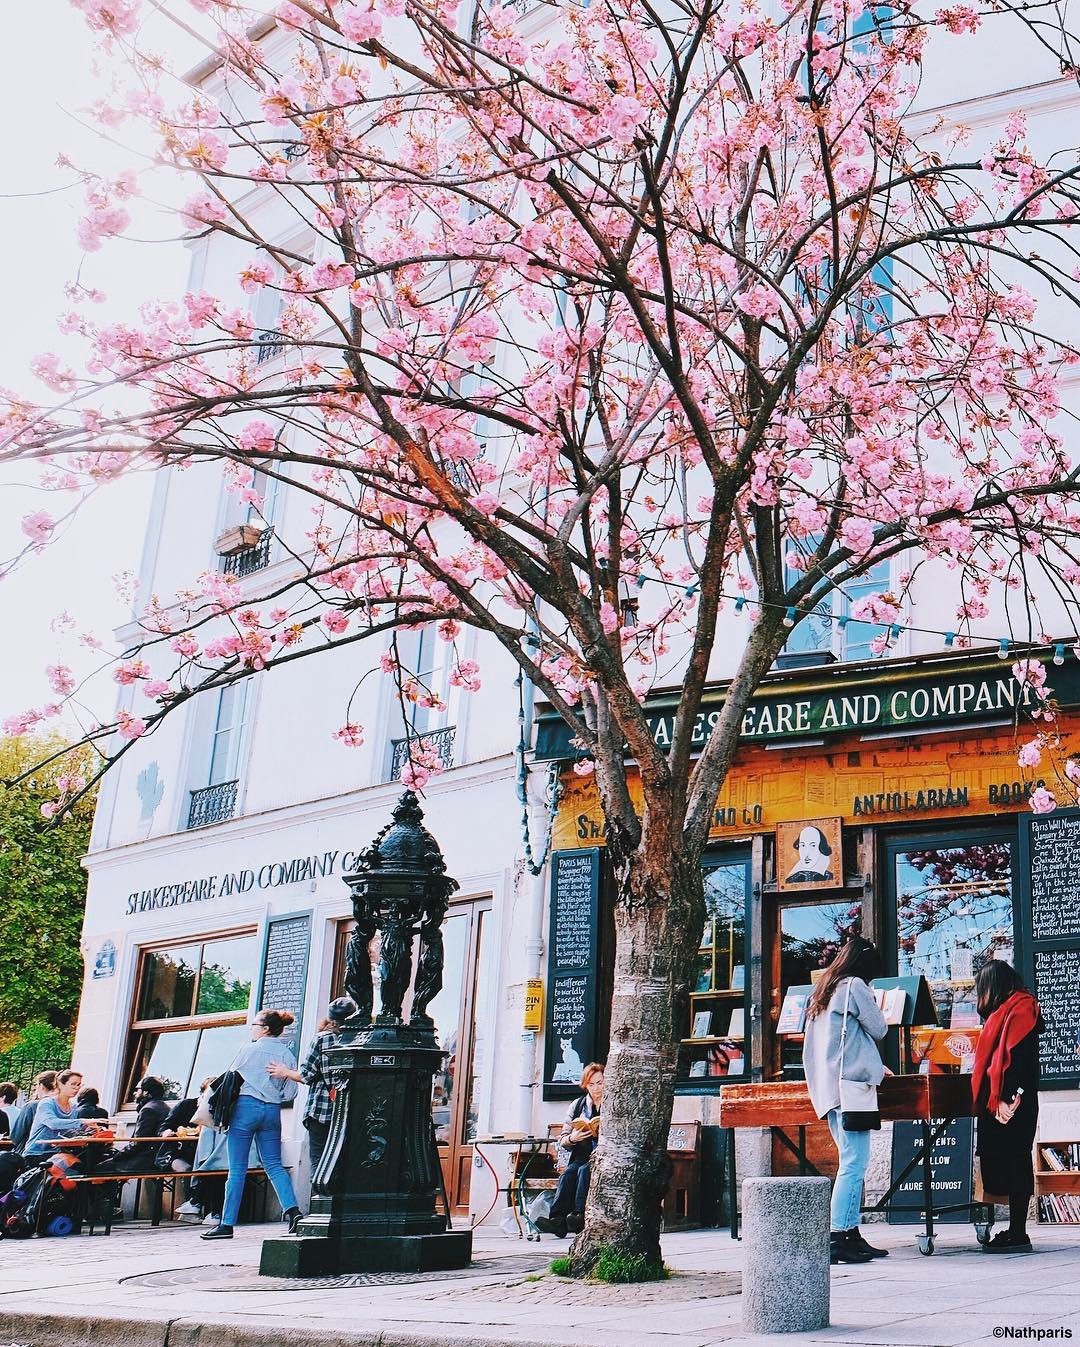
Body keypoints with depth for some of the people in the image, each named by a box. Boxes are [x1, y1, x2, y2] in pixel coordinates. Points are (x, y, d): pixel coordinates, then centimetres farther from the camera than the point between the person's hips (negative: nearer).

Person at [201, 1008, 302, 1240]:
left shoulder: (249, 1049, -3)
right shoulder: (287, 1055, 7)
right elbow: (290, 1093, 6)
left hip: (246, 1107, -4)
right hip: (272, 1112, 4)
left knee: (237, 1168, 1)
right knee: (274, 1165, 10)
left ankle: (227, 1223, 3)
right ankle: (291, 1209, -7)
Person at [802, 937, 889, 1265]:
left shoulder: (821, 992, 20)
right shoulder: (854, 986, -5)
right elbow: (879, 1030, -1)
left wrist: (874, 1066, 34)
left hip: (828, 1087, 9)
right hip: (849, 1083, -9)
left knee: (853, 1162, 11)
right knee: (854, 1163, -9)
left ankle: (850, 1234, 11)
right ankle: (837, 1238, -13)